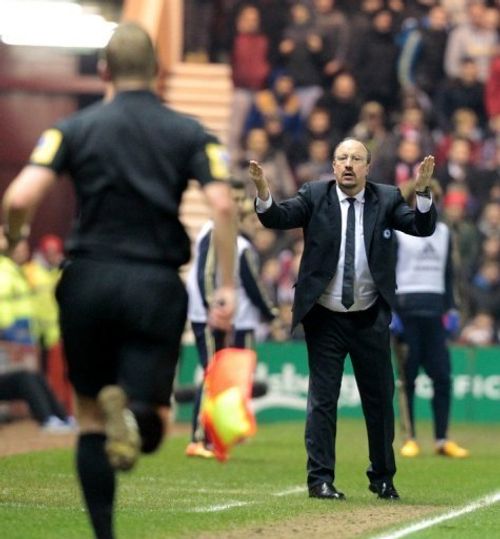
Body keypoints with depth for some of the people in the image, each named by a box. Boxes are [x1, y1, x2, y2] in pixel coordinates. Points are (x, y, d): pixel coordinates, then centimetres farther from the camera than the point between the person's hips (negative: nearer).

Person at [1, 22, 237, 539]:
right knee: (149, 427, 3)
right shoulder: (190, 133, 5)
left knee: (91, 418, 15)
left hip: (88, 282, 0)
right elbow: (222, 206, -8)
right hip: (156, 287, 0)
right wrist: (227, 286, -5)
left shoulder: (74, 128, 3)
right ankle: (132, 414, -33)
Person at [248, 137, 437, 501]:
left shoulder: (387, 199, 1)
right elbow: (278, 218, -15)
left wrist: (423, 191, -29)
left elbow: (423, 227, -11)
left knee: (380, 400, 10)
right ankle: (320, 479, 4)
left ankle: (383, 478, 24)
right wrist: (263, 193, -35)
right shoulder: (314, 196, -2)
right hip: (325, 320, -1)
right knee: (322, 399, 0)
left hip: (371, 320, 1)